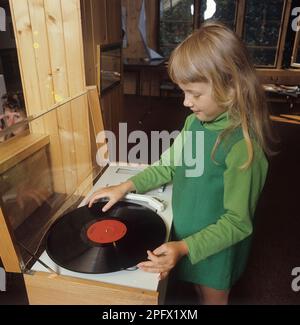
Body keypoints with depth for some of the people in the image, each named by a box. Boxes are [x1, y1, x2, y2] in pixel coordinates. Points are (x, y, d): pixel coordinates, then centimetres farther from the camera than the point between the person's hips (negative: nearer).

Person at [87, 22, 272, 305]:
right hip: (185, 233, 6)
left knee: (213, 298, 23)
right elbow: (171, 166, 4)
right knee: (200, 290, 30)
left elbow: (237, 222, -25)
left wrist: (184, 247, -33)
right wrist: (126, 186, -3)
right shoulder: (195, 122, -9)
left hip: (215, 248, -6)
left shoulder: (242, 145, -31)